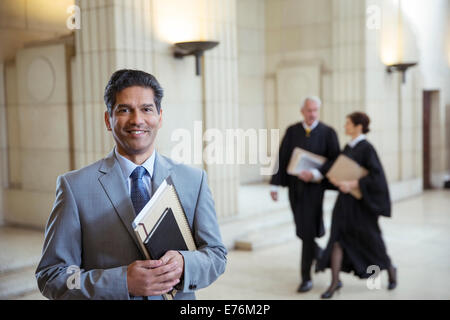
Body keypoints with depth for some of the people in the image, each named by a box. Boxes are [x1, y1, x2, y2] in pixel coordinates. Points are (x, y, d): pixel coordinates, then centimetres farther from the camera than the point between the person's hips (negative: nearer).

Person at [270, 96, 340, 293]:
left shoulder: (328, 133, -3)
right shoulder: (292, 131, 4)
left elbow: (335, 160, -8)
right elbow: (282, 158, 3)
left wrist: (316, 174, -22)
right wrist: (275, 184, -3)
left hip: (314, 186, -3)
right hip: (294, 186, 4)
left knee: (308, 230, -8)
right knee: (302, 229, 14)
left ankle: (306, 277, 2)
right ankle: (319, 253, 44)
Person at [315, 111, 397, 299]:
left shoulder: (367, 148, -15)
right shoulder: (347, 147, 10)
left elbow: (377, 176, -21)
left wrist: (352, 185, -28)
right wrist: (335, 178, -2)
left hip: (361, 202, -7)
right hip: (345, 200, 7)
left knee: (371, 241, 8)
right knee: (336, 238, -4)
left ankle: (390, 269, 35)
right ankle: (335, 281, 0)